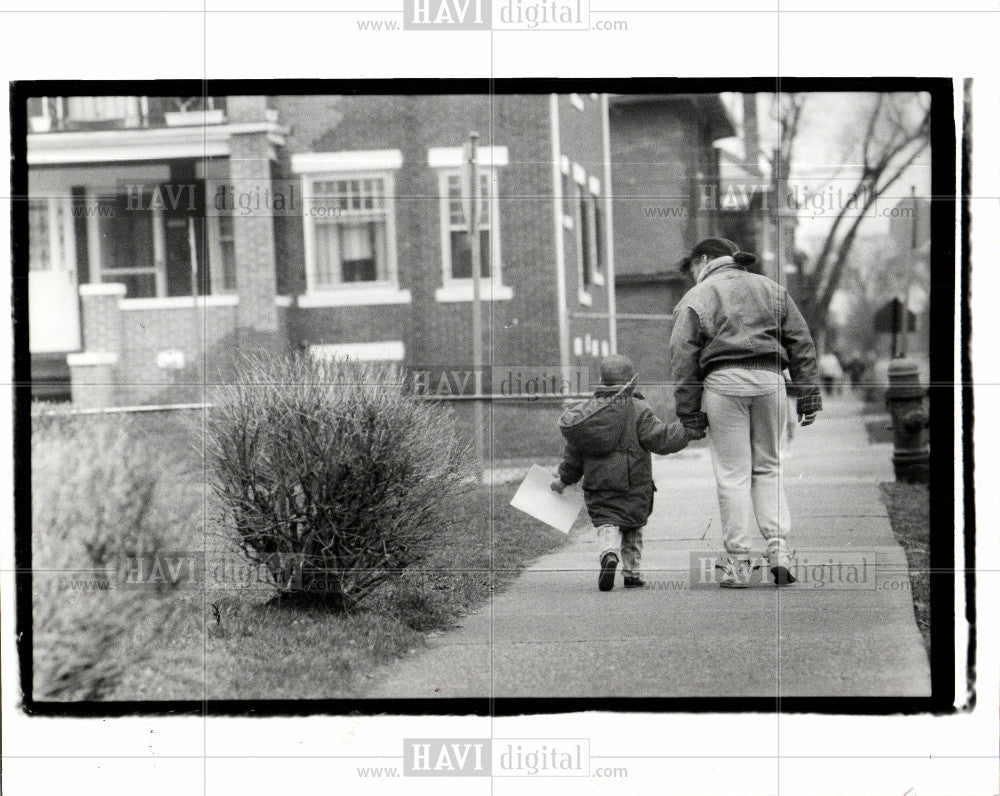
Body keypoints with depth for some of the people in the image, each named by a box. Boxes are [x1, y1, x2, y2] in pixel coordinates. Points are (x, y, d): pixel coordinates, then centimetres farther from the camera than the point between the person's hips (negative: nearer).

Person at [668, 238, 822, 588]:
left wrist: (689, 411, 0)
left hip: (724, 382, -3)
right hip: (769, 379, 3)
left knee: (732, 474, 0)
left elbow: (684, 358, -1)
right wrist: (808, 395, 13)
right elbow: (801, 342, 13)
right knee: (767, 469, 14)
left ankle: (737, 563, 0)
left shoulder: (695, 299, 6)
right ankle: (778, 549, -1)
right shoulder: (770, 289, 18)